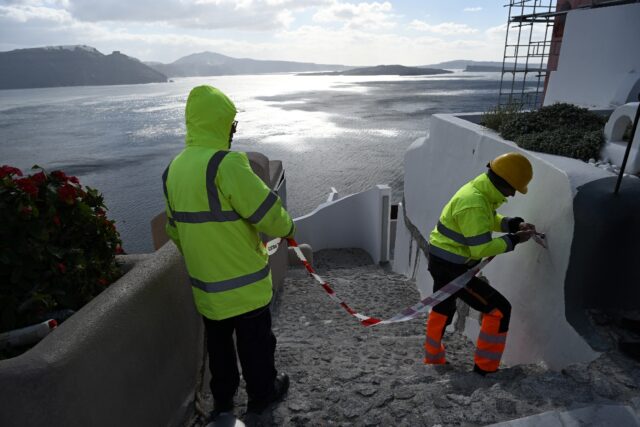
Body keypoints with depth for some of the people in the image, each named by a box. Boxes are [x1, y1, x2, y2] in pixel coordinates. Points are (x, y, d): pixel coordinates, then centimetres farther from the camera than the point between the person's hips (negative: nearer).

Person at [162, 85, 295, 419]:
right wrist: (286, 228, -1)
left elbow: (175, 229, 9)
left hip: (205, 283, 7)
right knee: (255, 341, 16)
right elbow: (268, 213, -22)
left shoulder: (174, 169, 1)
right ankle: (262, 394, 38)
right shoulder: (226, 164, -25)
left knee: (218, 342, 25)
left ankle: (222, 397, 44)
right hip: (243, 284, -7)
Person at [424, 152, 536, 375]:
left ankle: (433, 359, 47)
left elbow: (489, 220, 16)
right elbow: (481, 248, -26)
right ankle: (485, 368, 11)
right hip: (451, 267, -11)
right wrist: (514, 240, -15)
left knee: (442, 308, 27)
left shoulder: (480, 190, 2)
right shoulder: (474, 205, -28)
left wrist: (514, 224, 0)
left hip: (442, 260, 11)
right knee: (499, 309, -3)